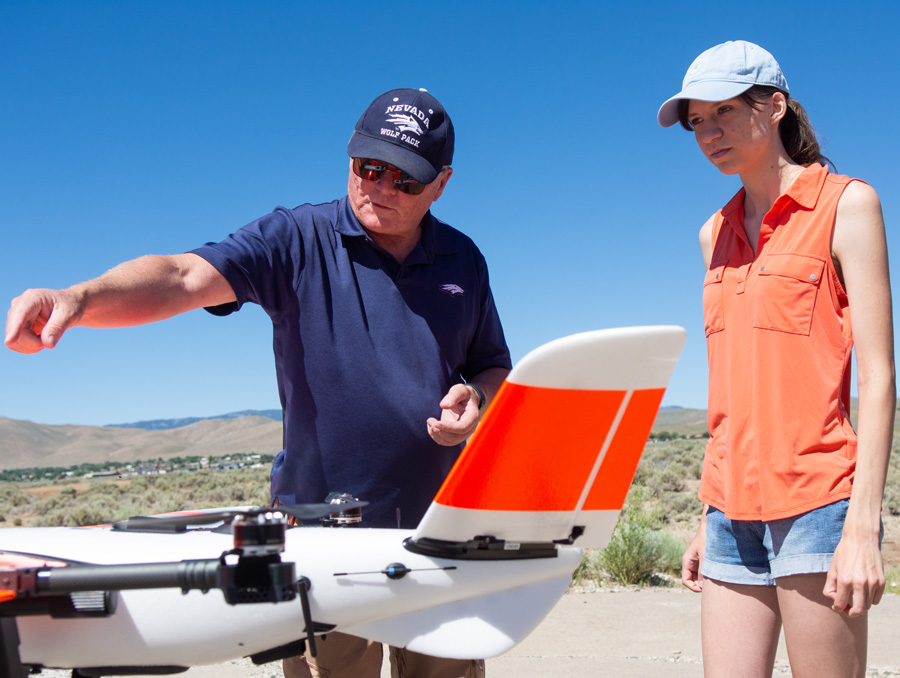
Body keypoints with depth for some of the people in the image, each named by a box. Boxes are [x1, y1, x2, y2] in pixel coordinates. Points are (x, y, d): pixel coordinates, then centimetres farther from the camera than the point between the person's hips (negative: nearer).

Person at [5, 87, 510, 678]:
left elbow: (497, 369, 19)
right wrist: (81, 297, -36)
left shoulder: (463, 259, 10)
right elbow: (185, 277, -19)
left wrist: (477, 398, -5)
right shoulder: (296, 239, -4)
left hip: (443, 527, 4)